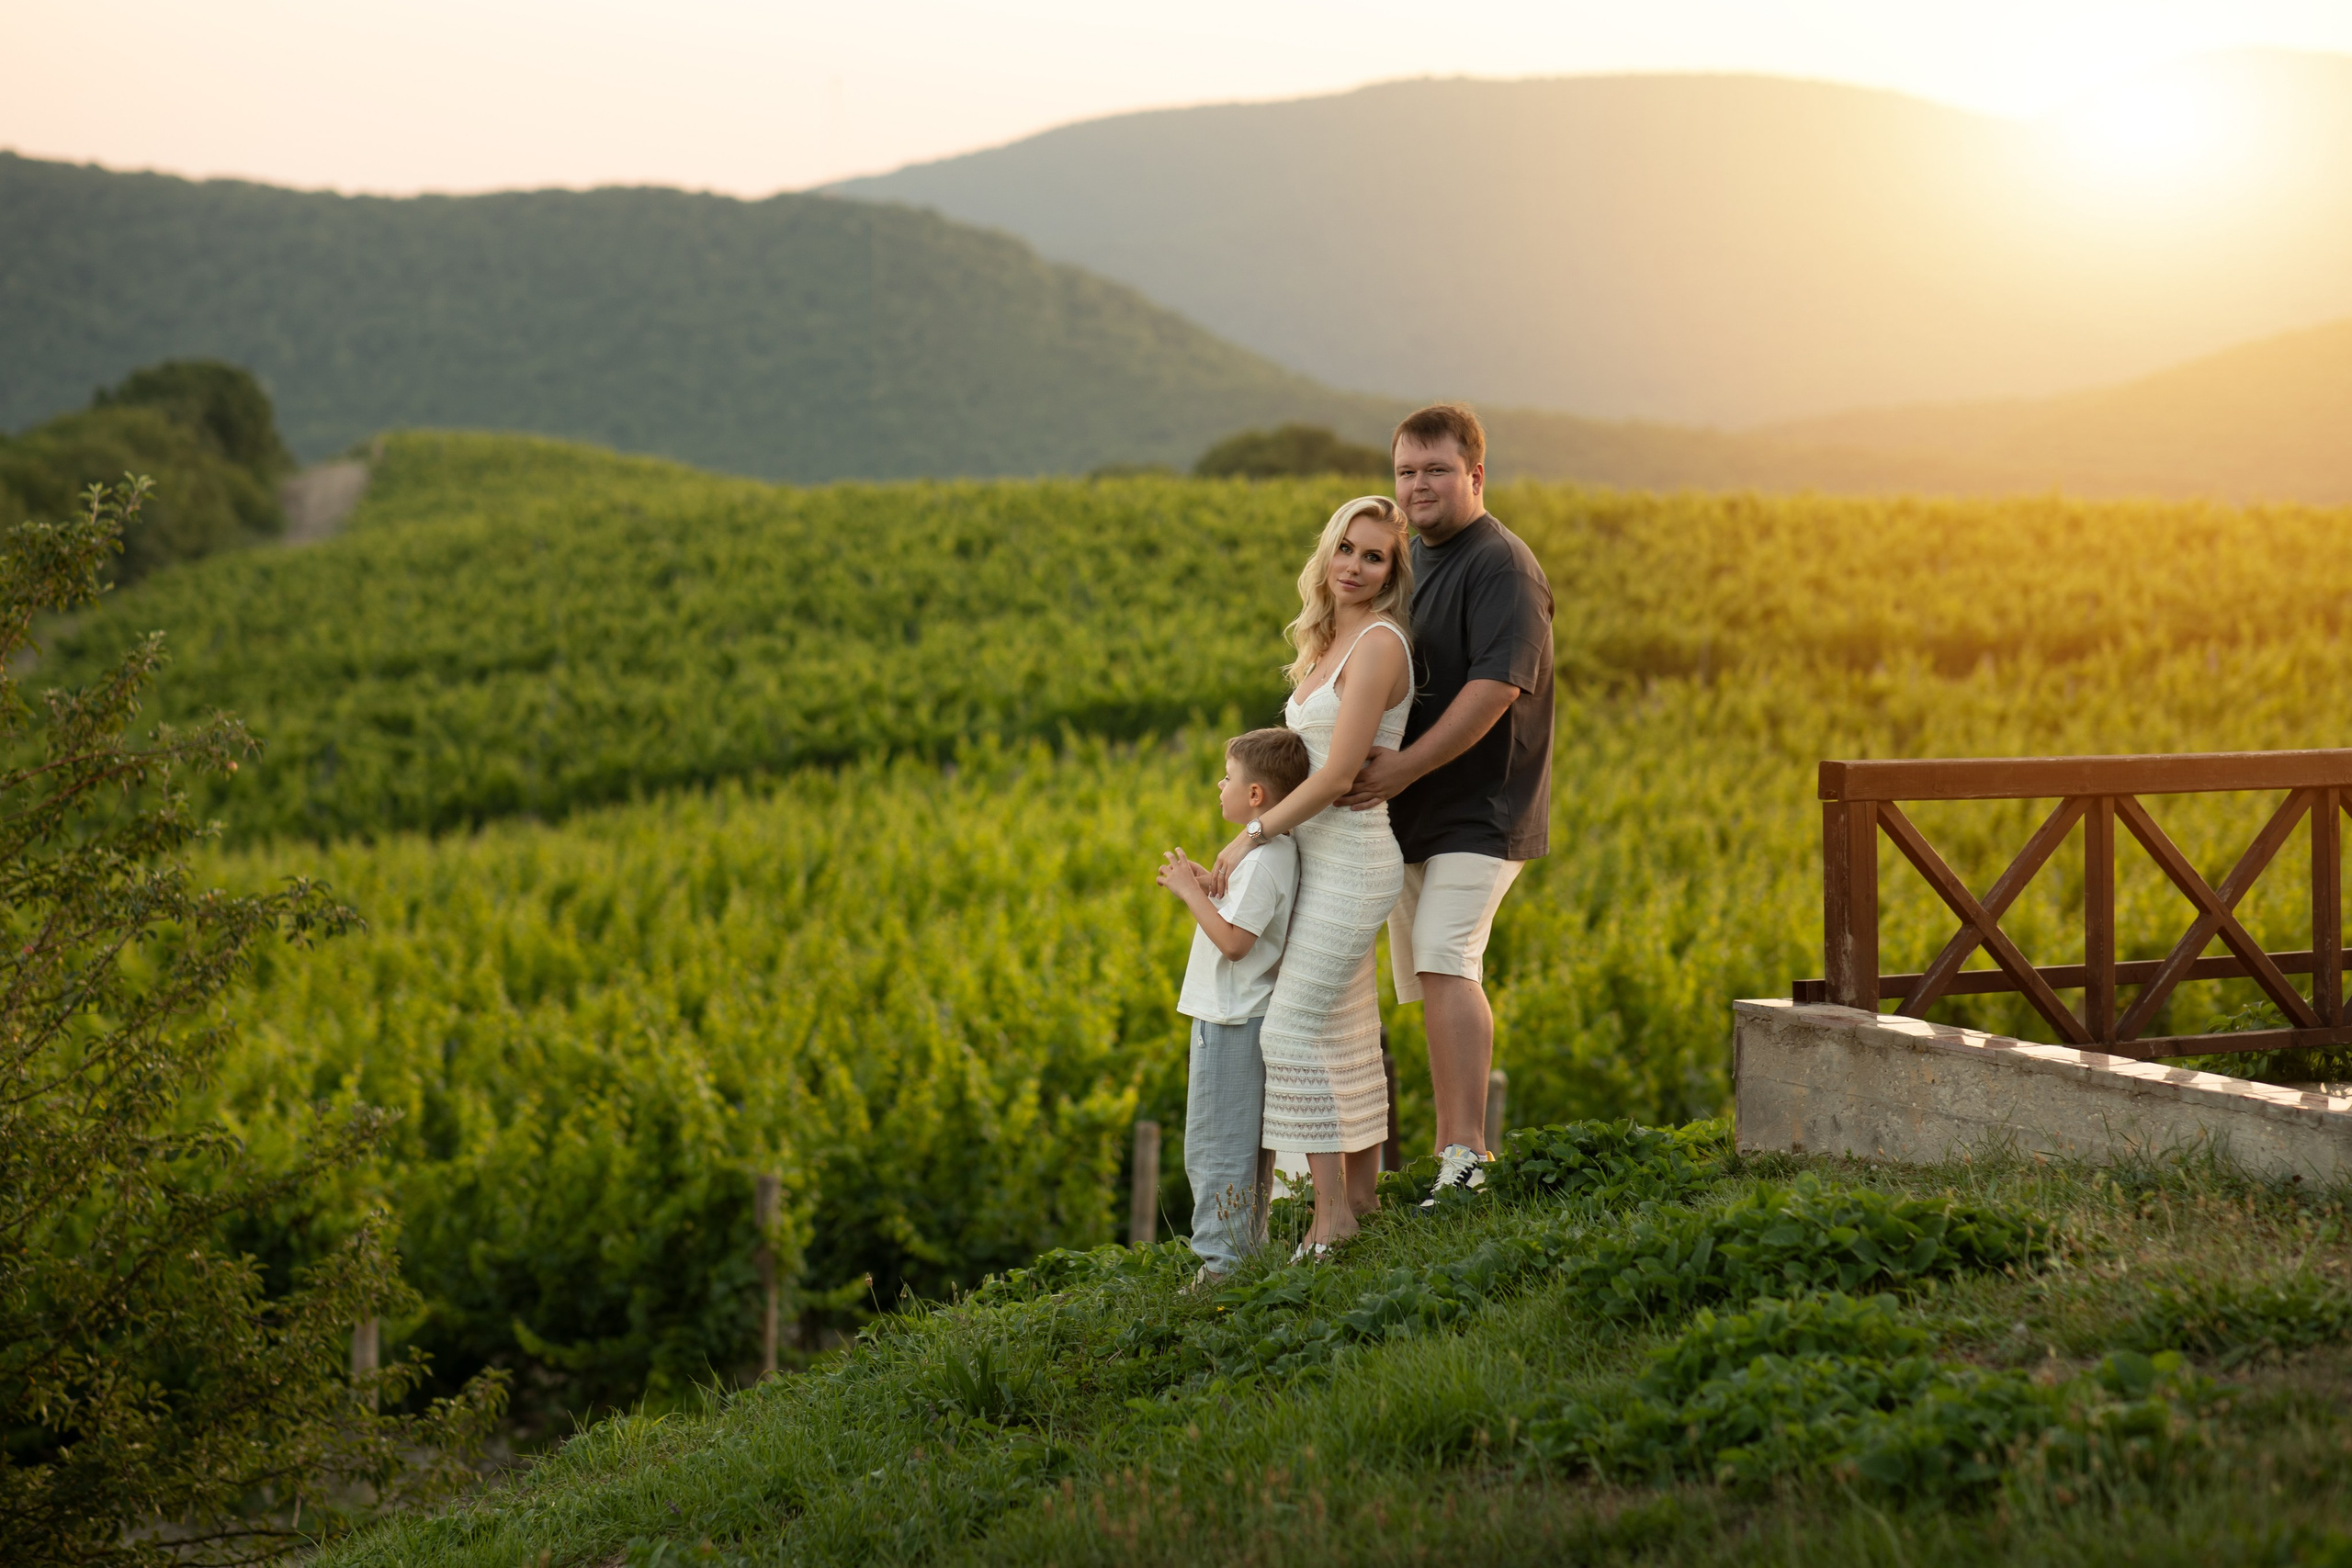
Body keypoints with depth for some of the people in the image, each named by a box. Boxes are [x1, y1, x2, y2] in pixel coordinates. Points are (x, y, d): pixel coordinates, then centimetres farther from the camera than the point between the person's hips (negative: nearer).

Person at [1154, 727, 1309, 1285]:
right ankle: (1247, 1249, 21)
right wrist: (1210, 888, 10)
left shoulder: (1263, 859, -20)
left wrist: (1190, 892, -17)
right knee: (1244, 1145, 15)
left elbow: (1234, 940, -25)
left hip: (1231, 1023, -10)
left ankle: (1222, 1261, -5)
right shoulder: (1275, 851, 11)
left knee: (1215, 1146, -6)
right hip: (1244, 1015, 10)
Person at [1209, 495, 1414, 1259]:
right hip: (1322, 855, 9)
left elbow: (1338, 773, -21)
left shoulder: (1379, 644, -17)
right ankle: (1361, 1191, 23)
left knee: (1296, 1028, -10)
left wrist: (1252, 835, -14)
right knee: (1345, 1032, 14)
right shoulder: (1332, 644, 13)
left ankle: (1333, 1211, -5)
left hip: (1351, 860, -9)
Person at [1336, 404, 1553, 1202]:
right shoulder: (1409, 560, 16)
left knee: (1444, 961, -22)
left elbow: (1495, 687, -24)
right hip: (1412, 812, 9)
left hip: (1478, 809, -9)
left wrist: (1404, 766, -29)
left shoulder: (1501, 568, -12)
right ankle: (1449, 1152, 17)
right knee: (1430, 982, 10)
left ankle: (1469, 1152, -26)